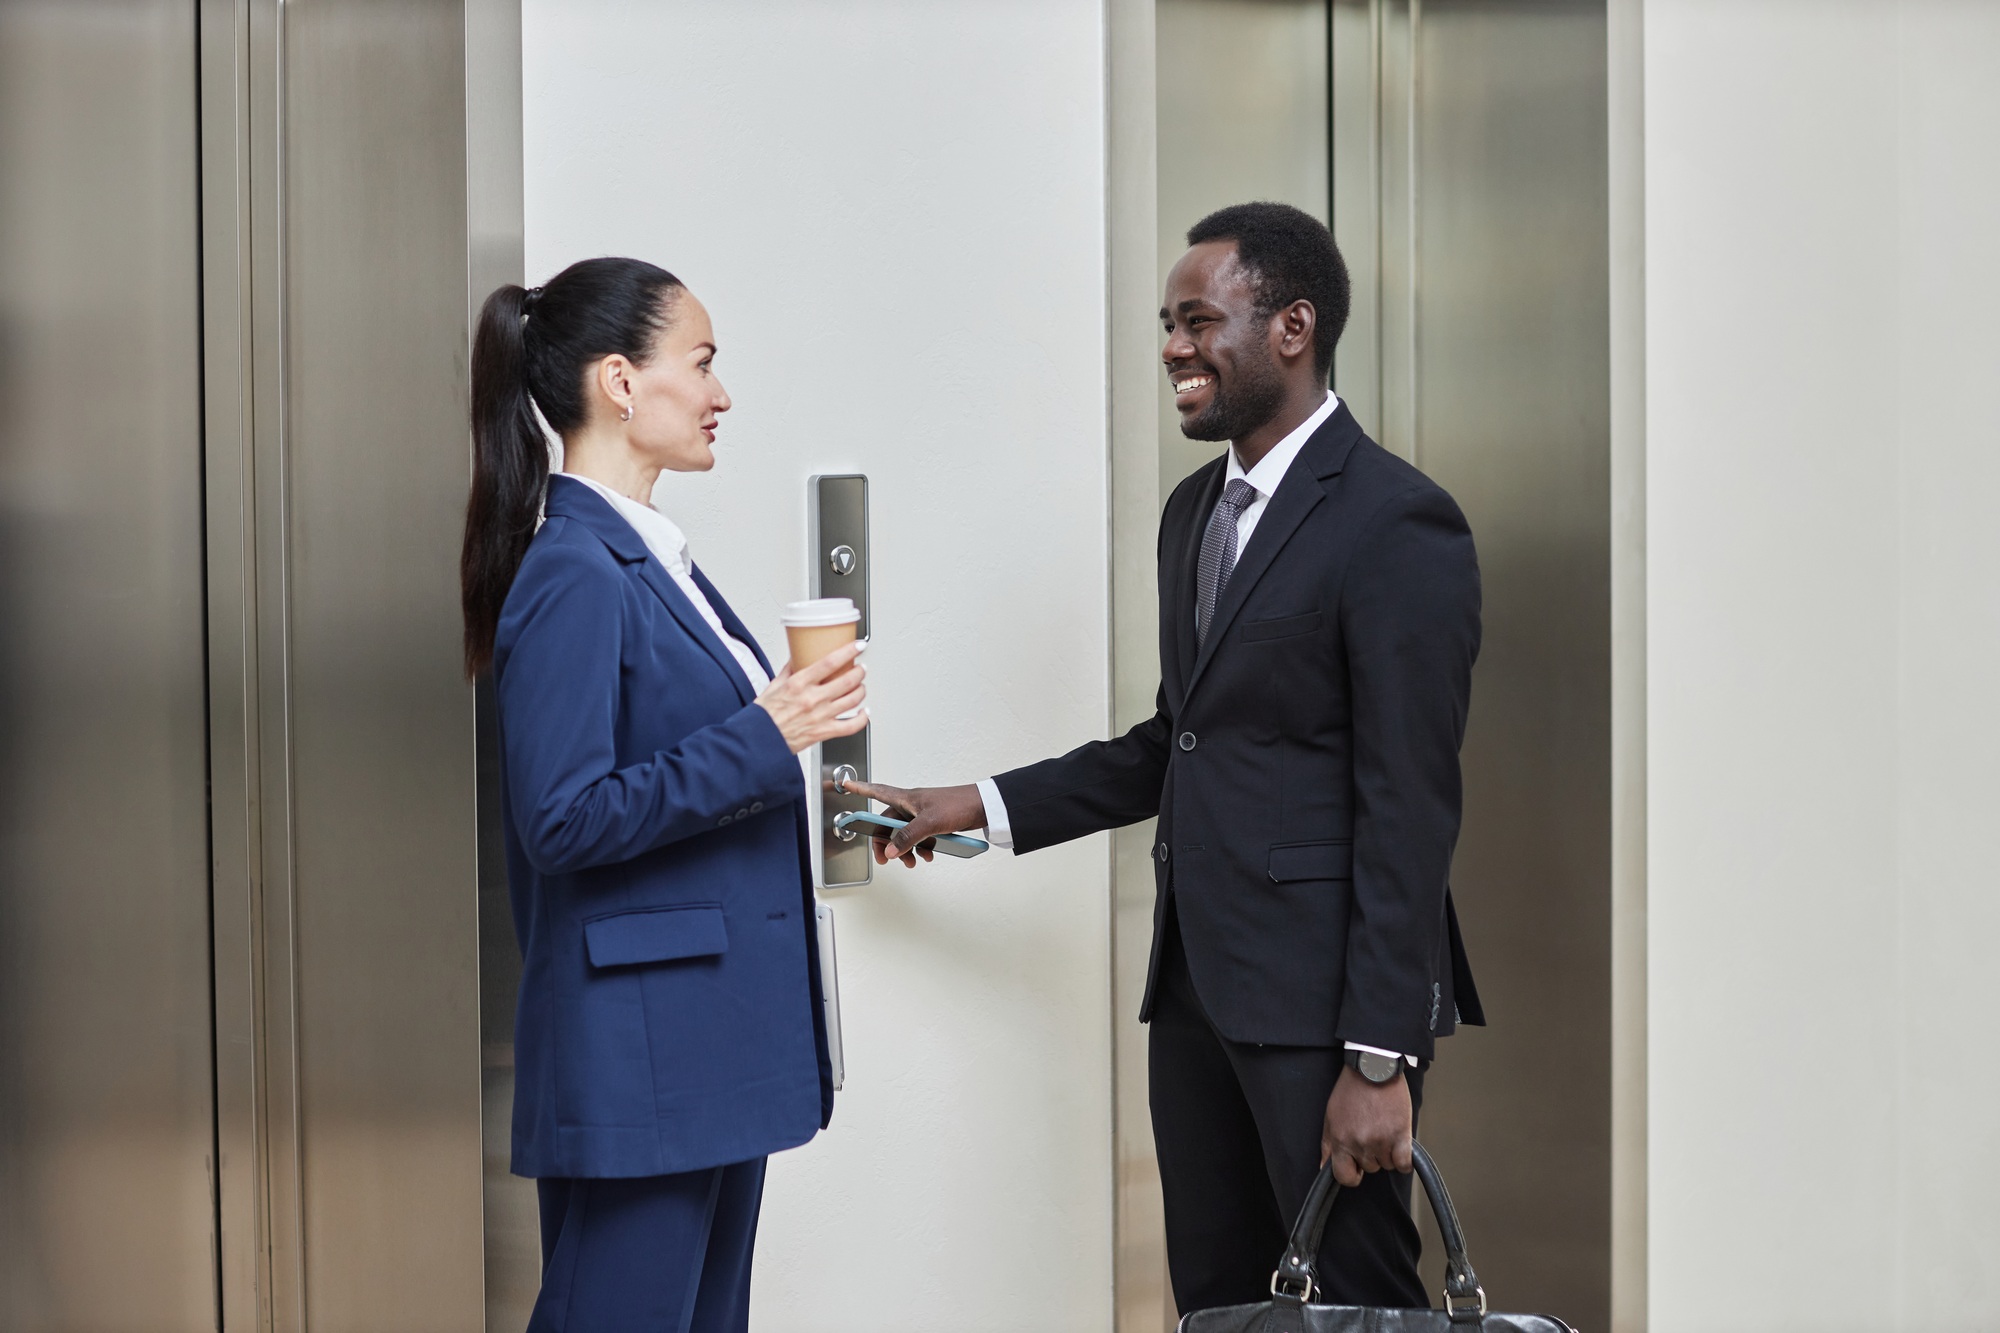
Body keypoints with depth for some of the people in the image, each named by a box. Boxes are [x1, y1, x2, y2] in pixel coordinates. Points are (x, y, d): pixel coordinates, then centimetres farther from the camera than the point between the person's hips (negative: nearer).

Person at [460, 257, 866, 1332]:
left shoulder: (650, 559, 14)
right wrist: (762, 740, -20)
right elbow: (564, 820, -22)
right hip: (638, 1060, -10)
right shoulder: (574, 575, -16)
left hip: (716, 1049, 10)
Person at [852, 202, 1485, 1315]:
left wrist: (1380, 1056, -19)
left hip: (1320, 994, -8)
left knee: (1355, 1303, -1)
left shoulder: (1399, 523, -13)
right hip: (1198, 984, 9)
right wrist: (983, 806, 16)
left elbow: (1410, 807, -17)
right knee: (1216, 1300, 13)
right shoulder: (1196, 512, 15)